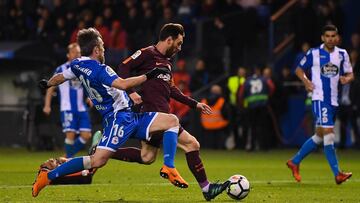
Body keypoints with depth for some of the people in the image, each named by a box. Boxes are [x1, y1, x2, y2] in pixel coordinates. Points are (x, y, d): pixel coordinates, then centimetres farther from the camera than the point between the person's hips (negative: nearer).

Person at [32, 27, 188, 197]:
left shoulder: (78, 65, 12)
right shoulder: (99, 70, -17)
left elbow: (60, 77, 29)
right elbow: (122, 84, -31)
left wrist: (47, 84, 51)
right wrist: (148, 76, -22)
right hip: (120, 118, -10)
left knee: (172, 121, 6)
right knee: (98, 160, -20)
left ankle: (168, 168, -4)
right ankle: (48, 176, -9)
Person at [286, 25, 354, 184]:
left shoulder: (342, 54, 8)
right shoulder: (314, 53, -2)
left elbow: (350, 74, 14)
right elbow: (299, 69, 9)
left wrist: (347, 78, -10)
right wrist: (306, 81, -10)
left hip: (333, 100, 6)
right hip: (319, 99, -6)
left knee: (319, 136, 13)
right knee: (329, 133, -17)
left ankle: (294, 162, 30)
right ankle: (337, 174, -19)